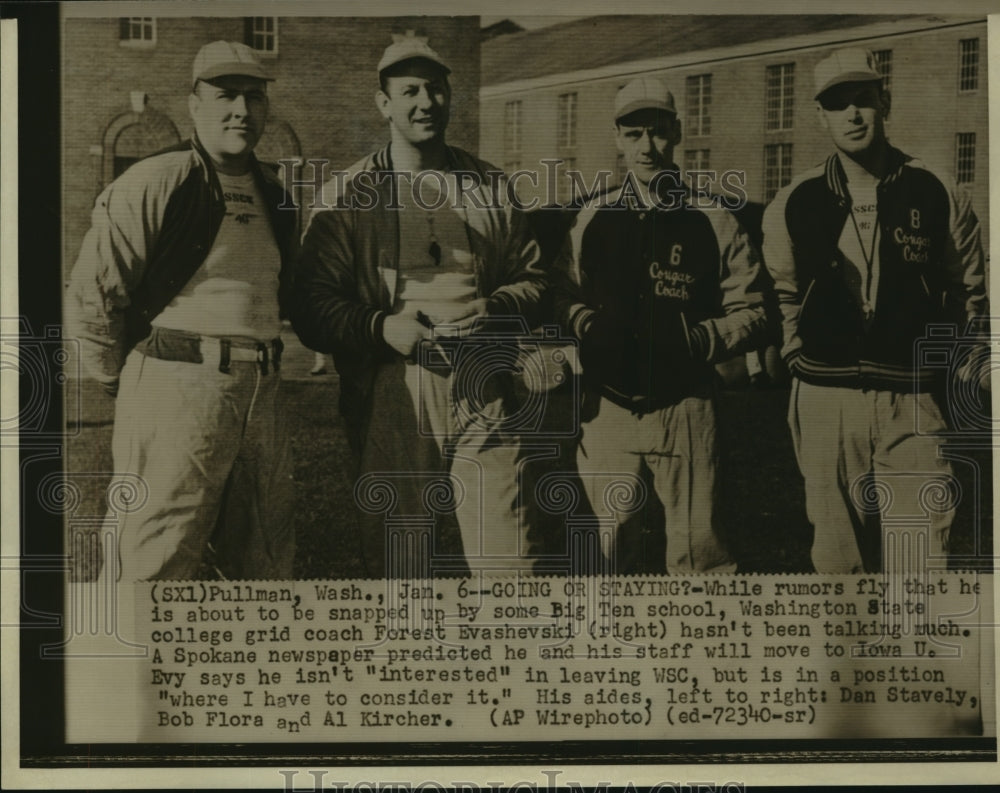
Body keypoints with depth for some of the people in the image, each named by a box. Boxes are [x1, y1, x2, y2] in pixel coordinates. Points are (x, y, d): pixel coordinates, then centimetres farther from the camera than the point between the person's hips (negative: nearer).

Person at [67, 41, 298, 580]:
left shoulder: (273, 195, 15)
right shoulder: (155, 184, -9)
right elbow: (91, 293, -8)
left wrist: (258, 369, 18)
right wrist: (129, 381, 0)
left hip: (262, 395, 7)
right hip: (177, 389, -7)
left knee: (266, 563, 14)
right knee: (157, 570, -5)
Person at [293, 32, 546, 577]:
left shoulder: (488, 186, 14)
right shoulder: (349, 194, 5)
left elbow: (533, 277, 17)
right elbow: (312, 307, 0)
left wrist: (494, 309, -4)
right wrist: (381, 328, -16)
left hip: (482, 393, 1)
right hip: (390, 398, -1)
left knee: (505, 555, -3)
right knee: (395, 558, 8)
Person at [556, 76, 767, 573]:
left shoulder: (713, 223, 2)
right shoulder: (592, 220, 9)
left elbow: (750, 313, 1)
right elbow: (565, 295, 16)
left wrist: (693, 339, -14)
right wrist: (589, 326, -5)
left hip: (684, 409, -2)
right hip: (607, 407, 2)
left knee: (697, 551, -1)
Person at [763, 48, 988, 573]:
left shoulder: (937, 195, 1)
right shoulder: (793, 204, 4)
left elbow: (968, 293, 12)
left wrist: (939, 365, 7)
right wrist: (802, 362, 11)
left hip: (911, 401, -1)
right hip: (824, 400, 1)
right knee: (834, 554, 7)